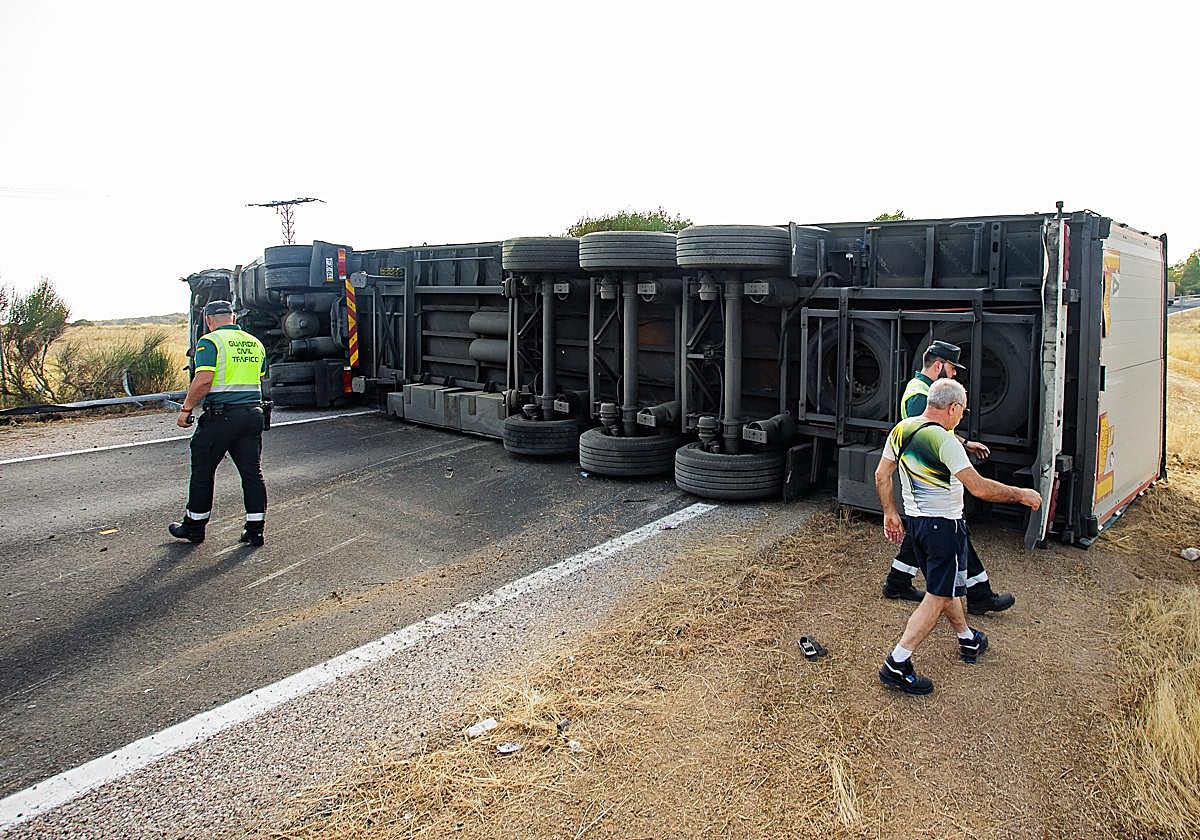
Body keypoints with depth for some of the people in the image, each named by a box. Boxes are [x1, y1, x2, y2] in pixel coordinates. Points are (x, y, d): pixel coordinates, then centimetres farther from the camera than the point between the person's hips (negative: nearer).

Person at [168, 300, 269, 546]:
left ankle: (194, 526, 21)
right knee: (252, 472, 8)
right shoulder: (255, 343, 13)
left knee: (202, 471, 10)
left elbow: (204, 380, -18)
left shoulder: (210, 341, -7)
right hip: (253, 413, 6)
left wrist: (186, 409, -9)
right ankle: (255, 530, 9)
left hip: (220, 415, -5)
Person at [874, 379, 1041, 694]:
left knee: (943, 584, 24)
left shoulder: (900, 430, 2)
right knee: (938, 597, -1)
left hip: (914, 521, 9)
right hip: (944, 526, -8)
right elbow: (979, 487, -24)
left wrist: (890, 513, 17)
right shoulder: (944, 440, -21)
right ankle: (897, 664, -5)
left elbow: (882, 476, 8)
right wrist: (1020, 495, -11)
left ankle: (968, 640, 43)